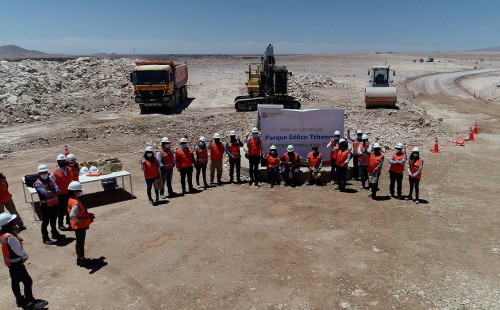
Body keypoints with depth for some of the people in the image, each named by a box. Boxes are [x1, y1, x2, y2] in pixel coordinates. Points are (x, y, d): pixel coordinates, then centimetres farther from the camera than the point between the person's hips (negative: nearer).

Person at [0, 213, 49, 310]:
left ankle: (19, 299, 39)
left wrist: (15, 230, -9)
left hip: (10, 263, 10)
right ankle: (30, 302, 10)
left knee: (15, 281, 23)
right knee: (28, 281, 0)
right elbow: (19, 250, -28)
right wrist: (25, 256, -8)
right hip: (16, 263, -10)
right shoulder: (10, 237, -30)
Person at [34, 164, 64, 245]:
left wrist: (50, 192, -25)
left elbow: (57, 190, -8)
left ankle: (55, 233, 37)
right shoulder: (38, 184, -12)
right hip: (45, 205, -6)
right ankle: (45, 238, 11)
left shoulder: (51, 181, 7)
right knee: (45, 222, 1)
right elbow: (44, 192, -28)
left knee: (53, 220, 21)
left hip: (54, 204, 7)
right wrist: (53, 192, -16)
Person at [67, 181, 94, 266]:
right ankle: (82, 260, 21)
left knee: (79, 242, 22)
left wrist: (88, 214, 10)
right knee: (81, 243, 6)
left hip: (79, 226, 10)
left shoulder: (71, 200, 4)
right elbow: (72, 215, -38)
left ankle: (79, 258, 37)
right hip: (80, 226, -10)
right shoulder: (76, 204, -29)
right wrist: (78, 220, -22)